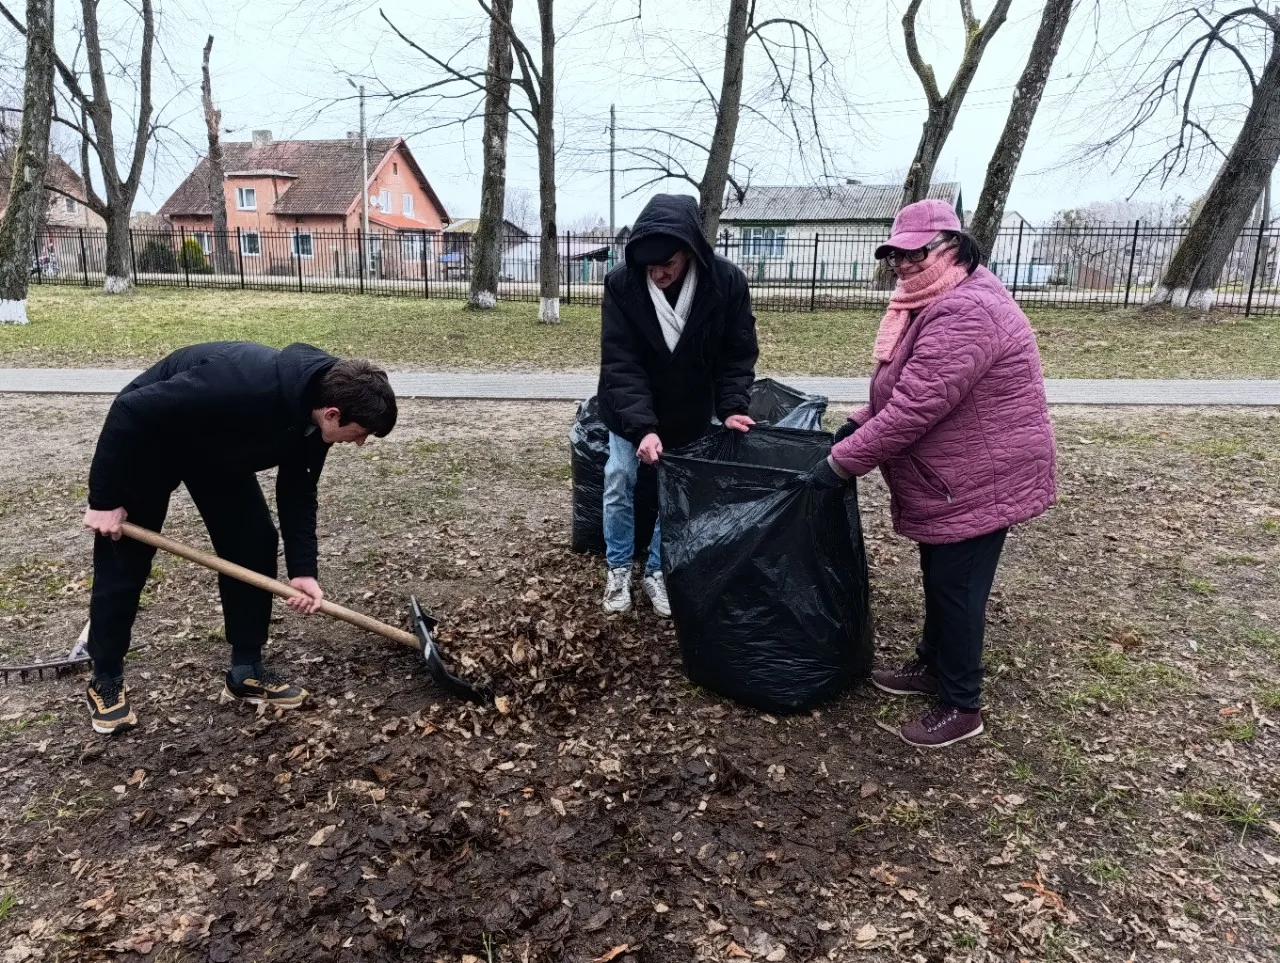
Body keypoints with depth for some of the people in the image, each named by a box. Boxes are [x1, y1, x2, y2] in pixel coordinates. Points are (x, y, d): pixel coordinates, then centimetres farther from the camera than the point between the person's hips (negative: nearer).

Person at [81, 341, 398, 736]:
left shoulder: (310, 415, -19)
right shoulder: (242, 385, -43)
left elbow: (297, 491, -6)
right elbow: (130, 410, -34)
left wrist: (302, 570, -12)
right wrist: (105, 500, -26)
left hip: (216, 449, 7)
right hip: (143, 439, -6)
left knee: (255, 545, 0)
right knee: (123, 562, 1)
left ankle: (247, 670, 12)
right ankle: (105, 681, 21)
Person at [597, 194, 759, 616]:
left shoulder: (727, 282, -23)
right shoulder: (621, 284, -25)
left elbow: (738, 354, -13)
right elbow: (620, 365, -27)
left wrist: (731, 406, -29)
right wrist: (642, 426, -39)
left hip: (691, 416, 1)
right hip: (630, 415, 0)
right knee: (619, 487, 7)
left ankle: (658, 570, 28)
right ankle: (618, 568, 28)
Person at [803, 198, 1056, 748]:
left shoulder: (964, 313, -27)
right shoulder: (939, 304, 10)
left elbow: (914, 408, -31)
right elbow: (903, 390, 18)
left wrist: (842, 461, -24)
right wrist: (857, 425, 6)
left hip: (979, 483, -10)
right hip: (952, 480, 10)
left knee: (956, 589, 2)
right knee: (940, 579, 22)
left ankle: (961, 707, 19)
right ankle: (931, 668, 40)